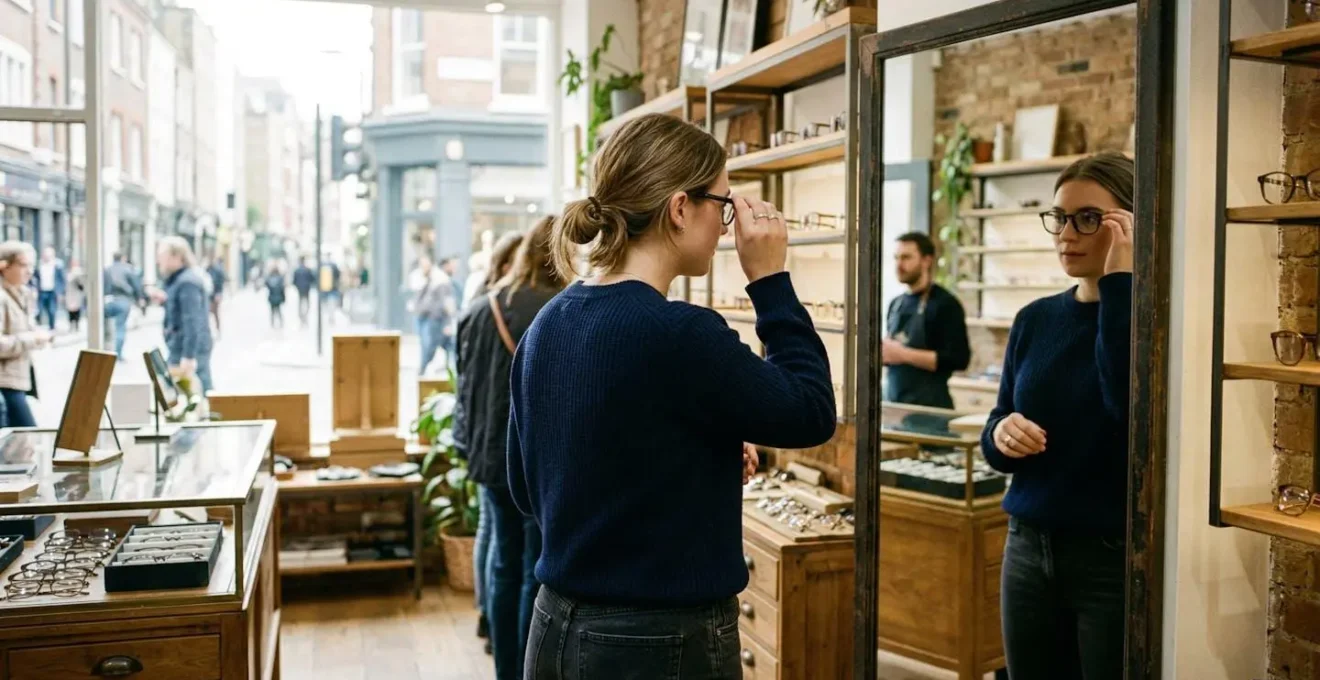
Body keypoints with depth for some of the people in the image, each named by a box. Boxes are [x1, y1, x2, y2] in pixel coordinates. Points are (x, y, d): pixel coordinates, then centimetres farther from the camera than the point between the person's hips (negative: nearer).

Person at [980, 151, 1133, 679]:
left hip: (1117, 558, -5)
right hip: (1029, 549, 5)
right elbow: (996, 444, 9)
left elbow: (1133, 406, -29)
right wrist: (1002, 434, -14)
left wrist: (1119, 280, -23)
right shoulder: (1035, 319, 6)